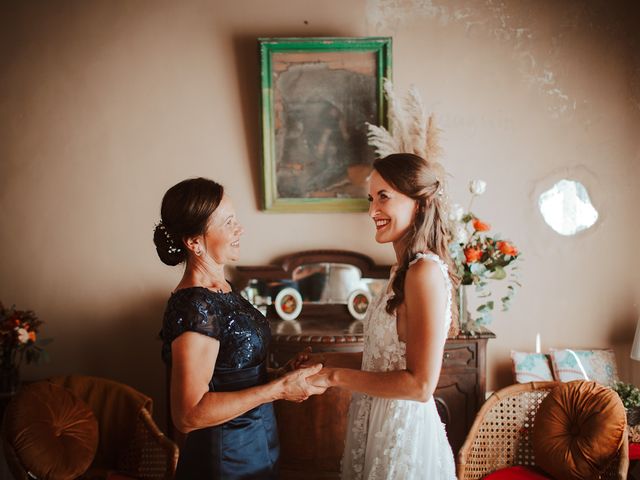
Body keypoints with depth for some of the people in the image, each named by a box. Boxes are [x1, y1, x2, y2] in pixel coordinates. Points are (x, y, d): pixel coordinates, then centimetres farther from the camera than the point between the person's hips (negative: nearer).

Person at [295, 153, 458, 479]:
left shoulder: (426, 271, -21)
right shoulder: (405, 269, 6)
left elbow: (420, 384, -23)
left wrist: (335, 376, -17)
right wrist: (326, 360, 6)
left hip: (403, 429, -8)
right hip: (378, 423, 8)